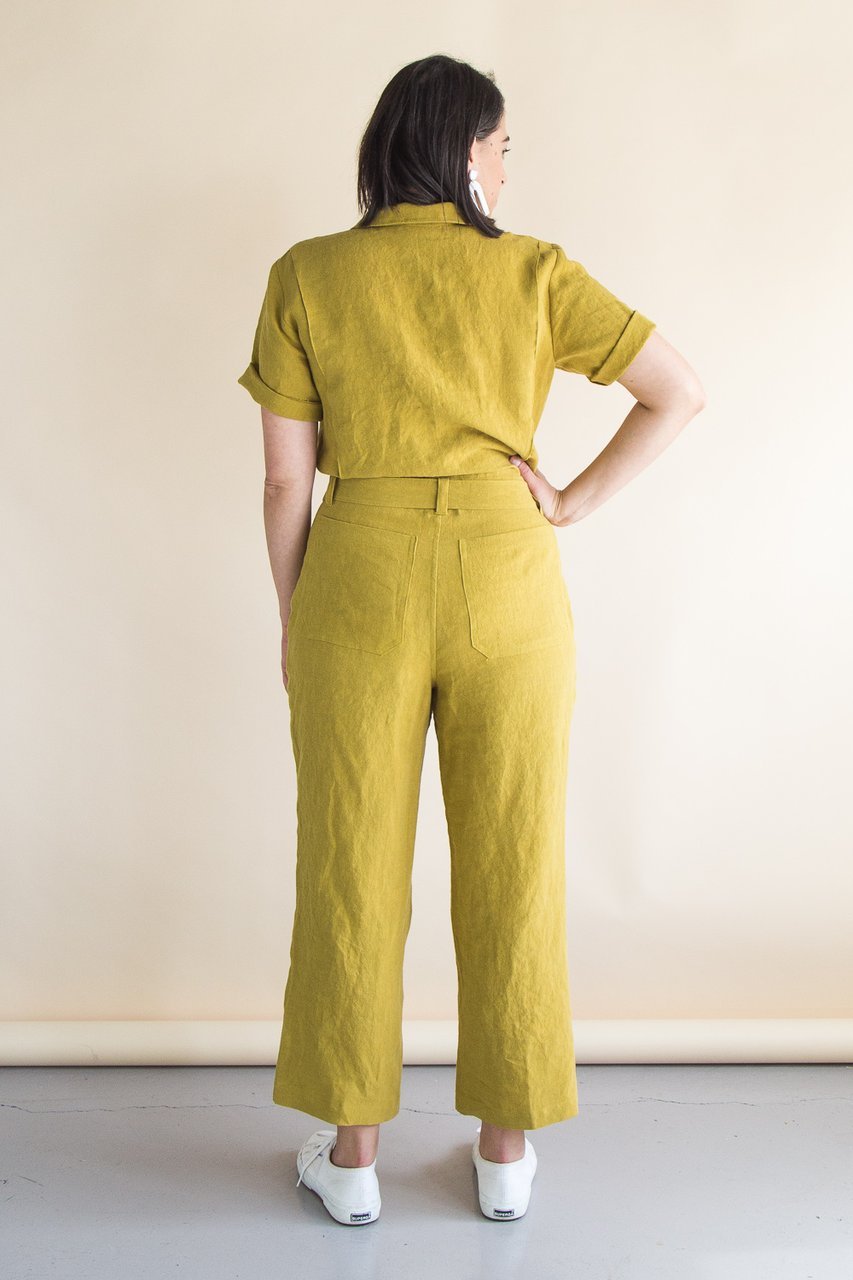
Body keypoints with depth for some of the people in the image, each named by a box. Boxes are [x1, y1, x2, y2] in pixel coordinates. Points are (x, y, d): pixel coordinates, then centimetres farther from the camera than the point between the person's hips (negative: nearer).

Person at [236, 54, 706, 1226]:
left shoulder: (306, 277, 1)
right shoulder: (534, 272, 1)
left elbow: (286, 478, -1)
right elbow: (680, 392, -1)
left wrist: (292, 618, 9)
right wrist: (572, 505, 3)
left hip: (359, 584, 0)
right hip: (507, 580, 1)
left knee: (354, 868, 11)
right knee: (511, 870, 11)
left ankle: (351, 1151, 23)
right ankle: (507, 1149, 25)